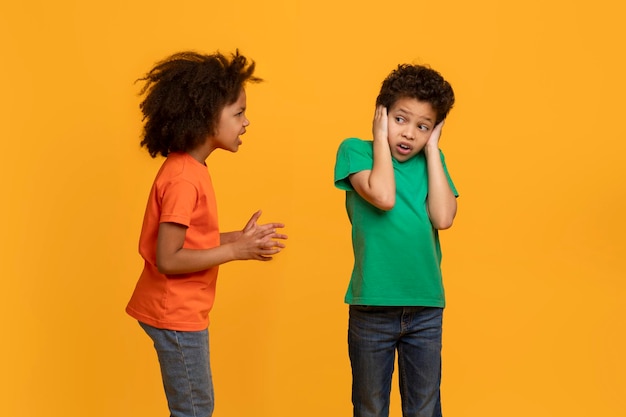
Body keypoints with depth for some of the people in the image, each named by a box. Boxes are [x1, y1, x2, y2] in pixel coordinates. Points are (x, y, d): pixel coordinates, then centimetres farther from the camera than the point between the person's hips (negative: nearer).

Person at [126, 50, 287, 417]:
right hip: (177, 315, -10)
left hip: (182, 311, 10)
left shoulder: (189, 169, 8)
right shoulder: (183, 180, -22)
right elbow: (168, 259, -25)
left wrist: (238, 238, 4)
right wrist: (235, 251, -22)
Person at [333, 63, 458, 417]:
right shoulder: (355, 150, -3)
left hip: (426, 308, 3)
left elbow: (443, 217, -10)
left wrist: (432, 149, -5)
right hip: (372, 307, -3)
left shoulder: (431, 160, 6)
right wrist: (381, 139, -9)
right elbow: (383, 197, -21)